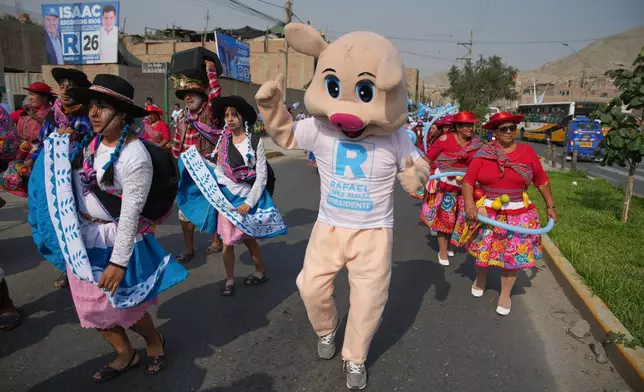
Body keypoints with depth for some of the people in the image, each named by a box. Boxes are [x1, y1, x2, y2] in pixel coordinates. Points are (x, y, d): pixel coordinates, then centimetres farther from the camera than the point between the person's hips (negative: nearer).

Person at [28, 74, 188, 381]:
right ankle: (125, 355, 39)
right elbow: (63, 179, 18)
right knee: (91, 305, 17)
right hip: (81, 237, 8)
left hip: (114, 240, -7)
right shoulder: (88, 141, 0)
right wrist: (60, 141, 4)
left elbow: (131, 213, -22)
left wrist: (118, 261, -20)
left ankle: (154, 342, 38)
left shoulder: (134, 155, -22)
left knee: (121, 306, 8)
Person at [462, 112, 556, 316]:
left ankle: (505, 294, 25)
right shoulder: (483, 153, -6)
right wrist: (469, 204, -22)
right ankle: (480, 279, 43)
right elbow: (468, 180, -10)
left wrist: (550, 205, 7)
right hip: (486, 211, -1)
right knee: (483, 250, 13)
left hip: (518, 214, 1)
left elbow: (542, 180, 6)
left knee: (513, 254, 7)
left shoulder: (527, 152, -1)